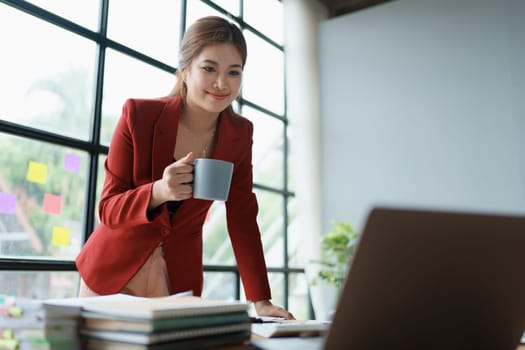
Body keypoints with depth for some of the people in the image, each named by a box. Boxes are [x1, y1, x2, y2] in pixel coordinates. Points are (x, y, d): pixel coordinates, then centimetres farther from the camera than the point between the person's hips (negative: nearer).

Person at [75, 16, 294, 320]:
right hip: (114, 266, -1)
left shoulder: (240, 133, -8)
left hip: (180, 274, 2)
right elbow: (108, 209, -14)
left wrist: (260, 300, -11)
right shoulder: (139, 115, -17)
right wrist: (159, 191, -35)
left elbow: (242, 219, -5)